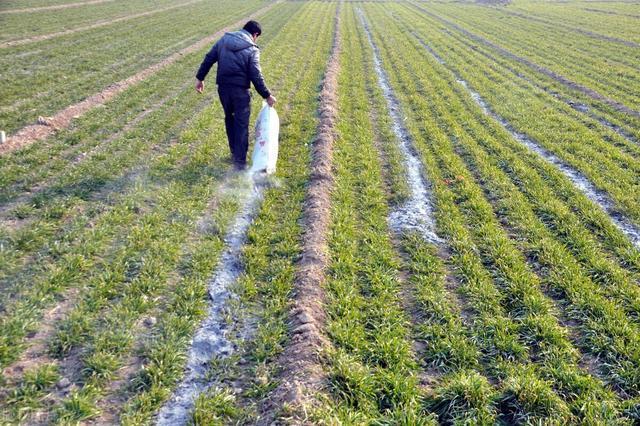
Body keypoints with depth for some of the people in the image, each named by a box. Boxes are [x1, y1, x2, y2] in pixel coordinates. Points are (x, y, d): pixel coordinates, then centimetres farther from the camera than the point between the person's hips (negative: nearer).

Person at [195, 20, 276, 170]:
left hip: (223, 88, 5)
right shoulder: (252, 49, -8)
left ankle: (234, 152, 33)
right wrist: (267, 95, -6)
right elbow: (256, 76, -13)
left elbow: (208, 59, 7)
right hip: (240, 90, -5)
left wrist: (200, 78, 15)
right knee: (242, 124, 2)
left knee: (229, 118, 22)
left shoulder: (224, 40, 6)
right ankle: (240, 161, 1)